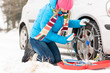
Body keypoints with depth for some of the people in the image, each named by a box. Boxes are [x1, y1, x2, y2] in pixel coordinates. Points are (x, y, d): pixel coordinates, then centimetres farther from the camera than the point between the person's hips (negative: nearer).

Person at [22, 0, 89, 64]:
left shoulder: (65, 12, -7)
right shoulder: (49, 10, -30)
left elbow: (65, 22, 15)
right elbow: (46, 32, -26)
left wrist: (78, 23, -3)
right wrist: (64, 40, -25)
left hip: (49, 40, 8)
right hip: (37, 39, -8)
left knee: (57, 60, 0)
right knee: (49, 59, -20)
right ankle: (31, 54, 2)